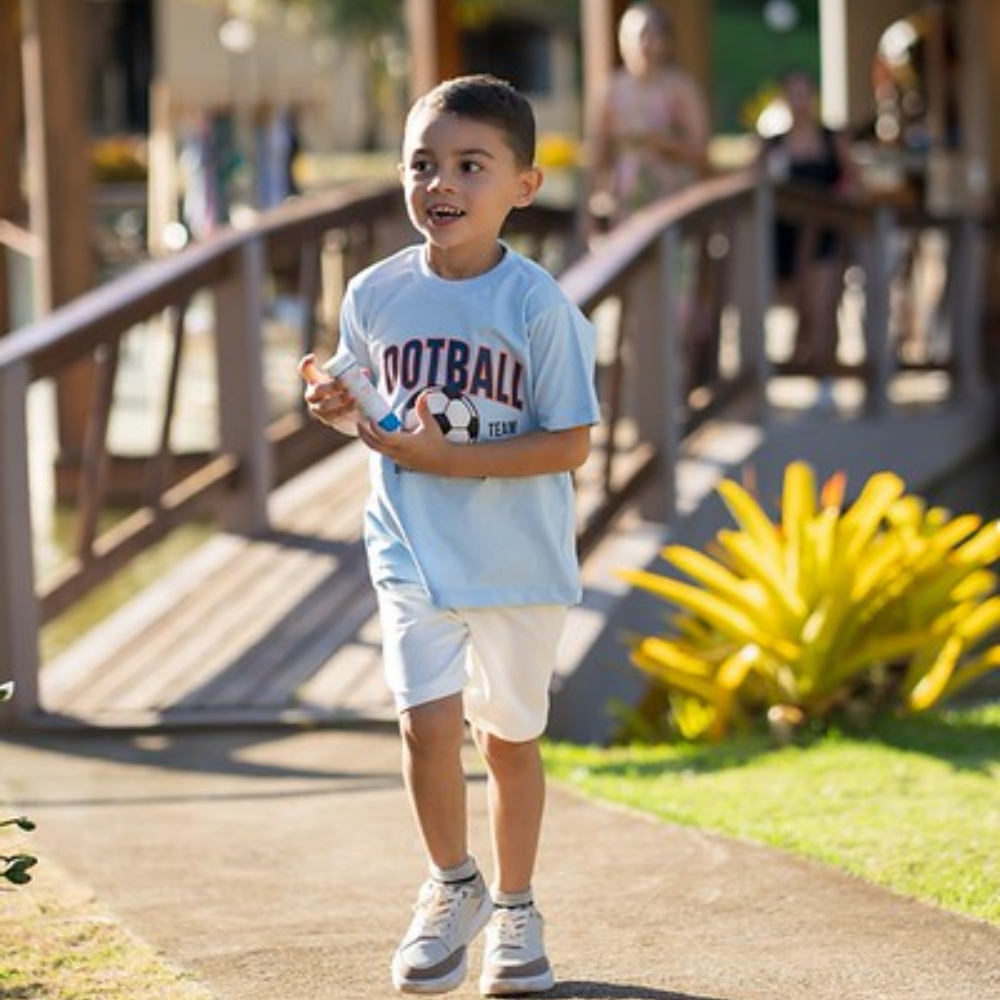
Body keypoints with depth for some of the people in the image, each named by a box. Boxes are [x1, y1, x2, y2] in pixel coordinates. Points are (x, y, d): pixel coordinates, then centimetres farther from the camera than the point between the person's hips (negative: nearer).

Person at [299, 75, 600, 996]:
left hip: (520, 563, -2)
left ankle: (514, 907, 31)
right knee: (427, 723, -11)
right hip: (413, 553, 2)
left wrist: (443, 456, -23)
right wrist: (342, 411, -11)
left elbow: (569, 445, -15)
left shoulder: (539, 306, -14)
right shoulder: (376, 295, -2)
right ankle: (452, 885, 14)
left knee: (509, 735, 12)